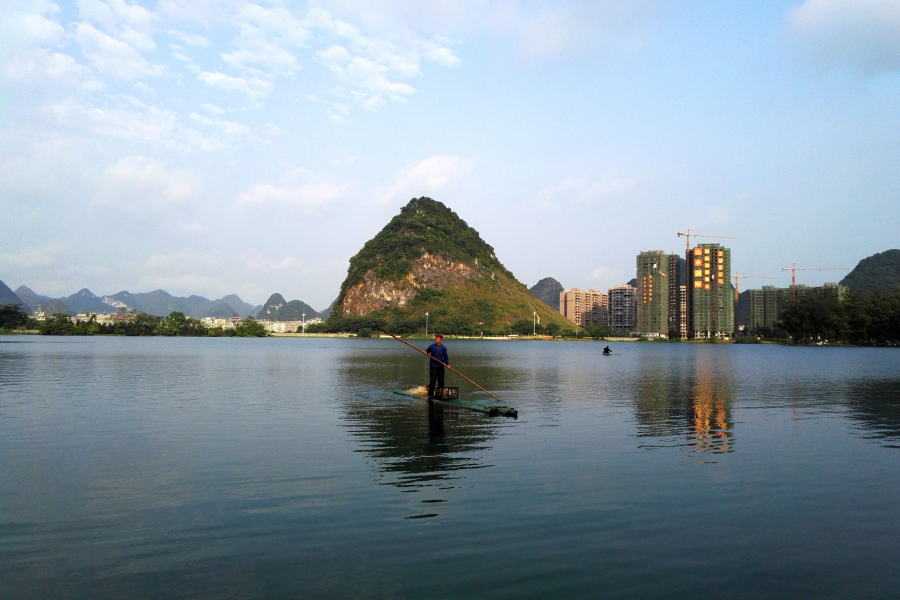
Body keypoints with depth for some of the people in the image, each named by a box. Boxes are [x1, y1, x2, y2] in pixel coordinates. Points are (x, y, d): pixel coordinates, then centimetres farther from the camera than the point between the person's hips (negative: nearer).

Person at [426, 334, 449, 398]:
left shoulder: (443, 347, -1)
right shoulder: (432, 346, -2)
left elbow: (446, 357, 4)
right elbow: (427, 351, 9)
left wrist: (447, 364, -6)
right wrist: (425, 352, -14)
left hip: (441, 366, 1)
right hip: (433, 366, -1)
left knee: (441, 380, 8)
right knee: (432, 380, -3)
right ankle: (430, 394, 3)